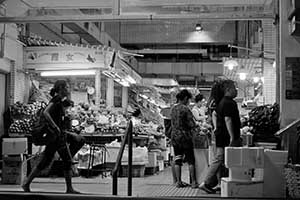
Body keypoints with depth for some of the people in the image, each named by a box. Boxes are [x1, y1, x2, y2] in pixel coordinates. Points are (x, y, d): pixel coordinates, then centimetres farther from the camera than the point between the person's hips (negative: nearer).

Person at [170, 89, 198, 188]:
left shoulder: (173, 109, 7)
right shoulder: (186, 109, -13)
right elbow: (192, 124, -15)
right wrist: (193, 126, 6)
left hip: (174, 136, 6)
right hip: (185, 136, -6)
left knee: (177, 159, 9)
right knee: (190, 159, 4)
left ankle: (178, 181, 10)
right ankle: (193, 182, 6)